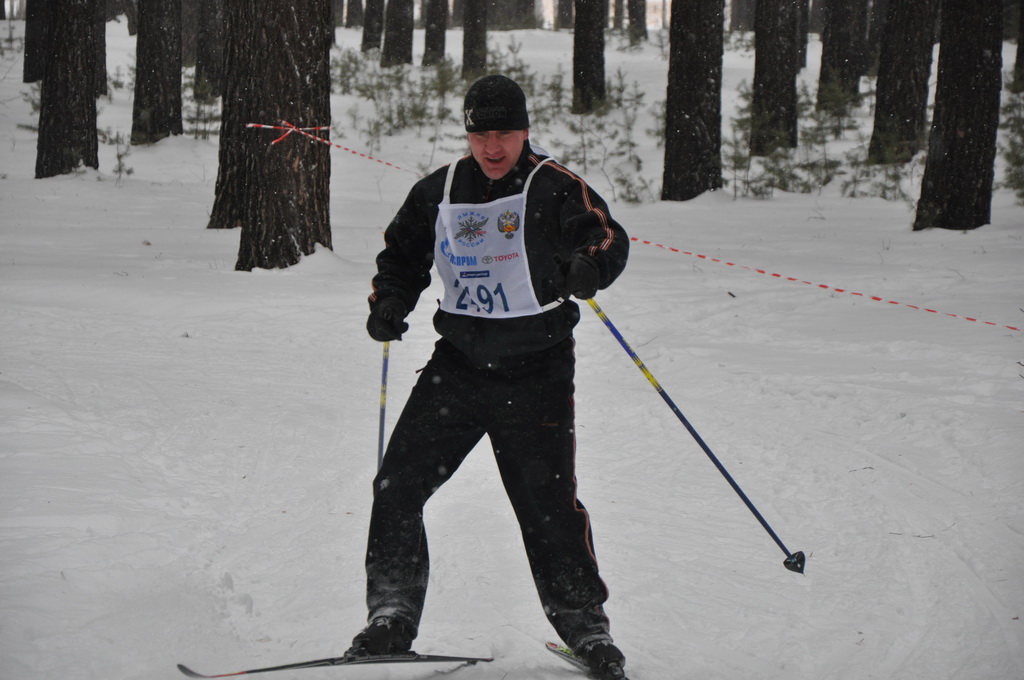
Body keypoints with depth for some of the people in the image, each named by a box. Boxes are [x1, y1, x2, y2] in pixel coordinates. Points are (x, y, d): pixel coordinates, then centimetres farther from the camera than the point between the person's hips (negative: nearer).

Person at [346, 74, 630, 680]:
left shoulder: (554, 188, -5)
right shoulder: (439, 193, 8)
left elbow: (608, 238, -17)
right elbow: (404, 256, 21)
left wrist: (588, 266, -40)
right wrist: (389, 303, 2)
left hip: (536, 371, -4)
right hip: (459, 364, 4)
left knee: (549, 504, -7)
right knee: (397, 487, -3)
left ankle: (584, 624, 9)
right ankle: (392, 615, 9)